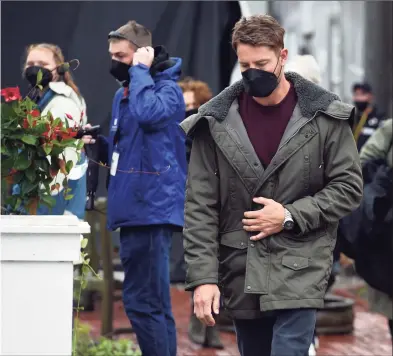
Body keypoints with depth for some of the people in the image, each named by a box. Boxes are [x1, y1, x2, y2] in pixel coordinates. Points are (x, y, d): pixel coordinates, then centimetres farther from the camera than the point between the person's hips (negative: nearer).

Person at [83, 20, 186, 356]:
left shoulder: (167, 88, -7)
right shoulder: (123, 93, 18)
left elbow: (149, 113, -31)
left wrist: (140, 71, -17)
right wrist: (100, 144, 7)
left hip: (152, 208, -9)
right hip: (135, 208, 9)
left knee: (142, 301, -12)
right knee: (154, 302, 13)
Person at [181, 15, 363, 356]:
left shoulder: (324, 116, -5)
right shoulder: (217, 121, -2)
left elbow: (349, 187, -1)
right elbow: (200, 206, -3)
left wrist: (290, 216, -14)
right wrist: (203, 276, -10)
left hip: (299, 269, -3)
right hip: (240, 271, 3)